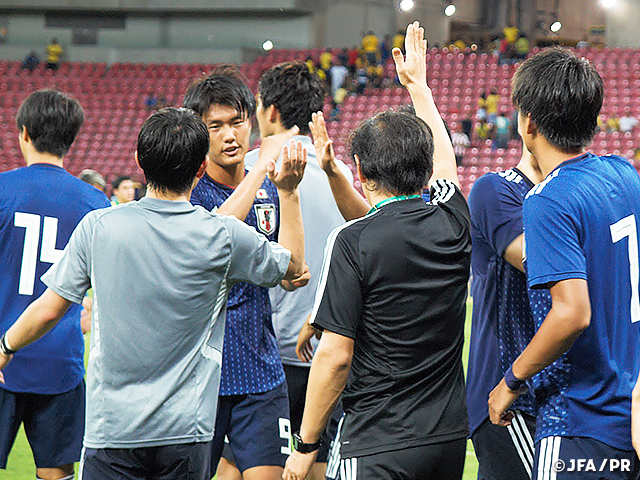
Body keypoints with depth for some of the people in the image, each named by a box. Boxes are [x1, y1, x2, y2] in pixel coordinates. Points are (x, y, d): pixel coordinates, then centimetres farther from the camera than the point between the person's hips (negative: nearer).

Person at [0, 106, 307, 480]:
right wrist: (290, 191, 16)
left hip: (112, 427, 0)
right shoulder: (224, 236, -6)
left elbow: (48, 311, 1)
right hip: (187, 430, 0)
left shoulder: (97, 227, -6)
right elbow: (295, 266, 11)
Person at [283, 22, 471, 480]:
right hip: (451, 438, 6)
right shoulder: (452, 223, 3)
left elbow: (336, 356, -14)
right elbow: (443, 158, 27)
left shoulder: (354, 240, -12)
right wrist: (418, 83, 41)